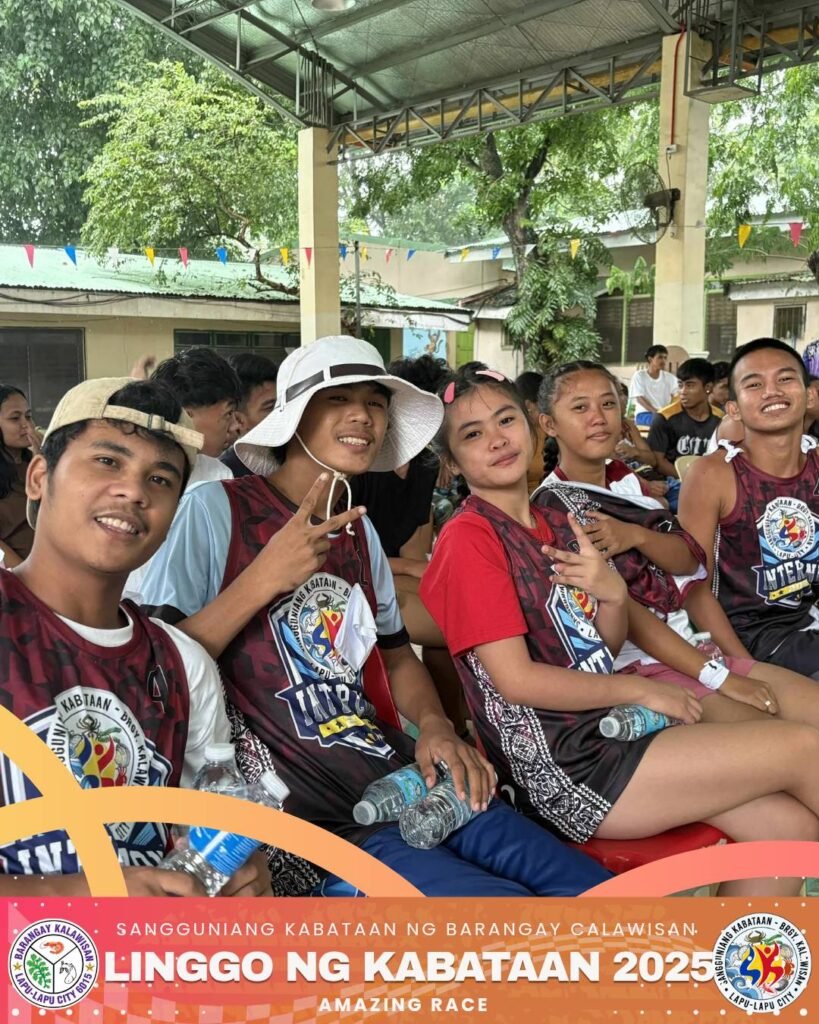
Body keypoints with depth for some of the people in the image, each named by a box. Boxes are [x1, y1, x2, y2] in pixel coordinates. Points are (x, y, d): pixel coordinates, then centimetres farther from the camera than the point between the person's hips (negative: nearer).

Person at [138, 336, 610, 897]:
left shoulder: (359, 529, 17)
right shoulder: (215, 509, -6)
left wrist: (435, 724, 3)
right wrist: (260, 581, -20)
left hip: (399, 774, 7)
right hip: (297, 809, -7)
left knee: (593, 885, -5)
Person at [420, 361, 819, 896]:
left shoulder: (552, 522, 11)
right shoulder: (468, 537, -12)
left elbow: (605, 645, 14)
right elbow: (516, 680, -17)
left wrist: (613, 593, -8)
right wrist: (640, 689, -9)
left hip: (606, 731, 7)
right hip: (561, 768, -7)